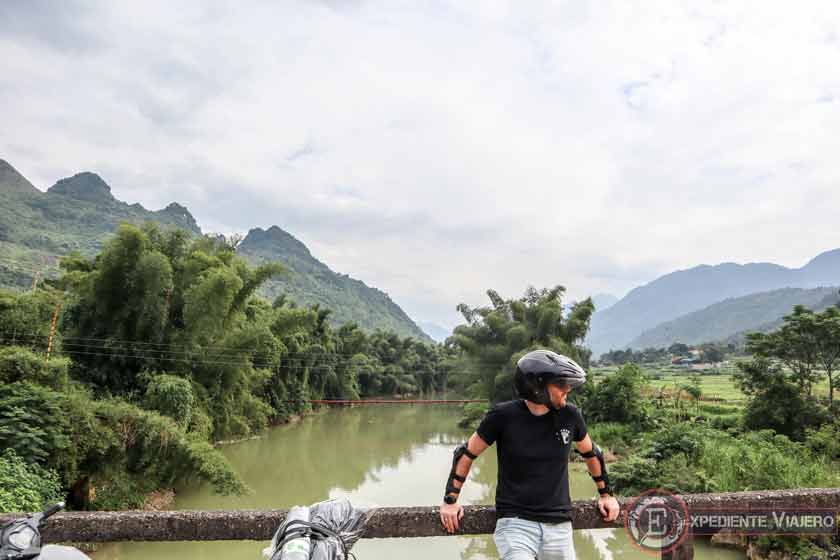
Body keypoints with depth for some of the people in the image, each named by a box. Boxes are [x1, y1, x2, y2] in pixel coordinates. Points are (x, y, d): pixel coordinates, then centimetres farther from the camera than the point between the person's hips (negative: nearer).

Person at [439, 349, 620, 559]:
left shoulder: (569, 415, -2)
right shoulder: (504, 416, -11)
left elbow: (591, 453, 17)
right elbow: (467, 453, 1)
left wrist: (606, 494, 23)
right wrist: (450, 500, 2)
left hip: (559, 525, 4)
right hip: (515, 522, -3)